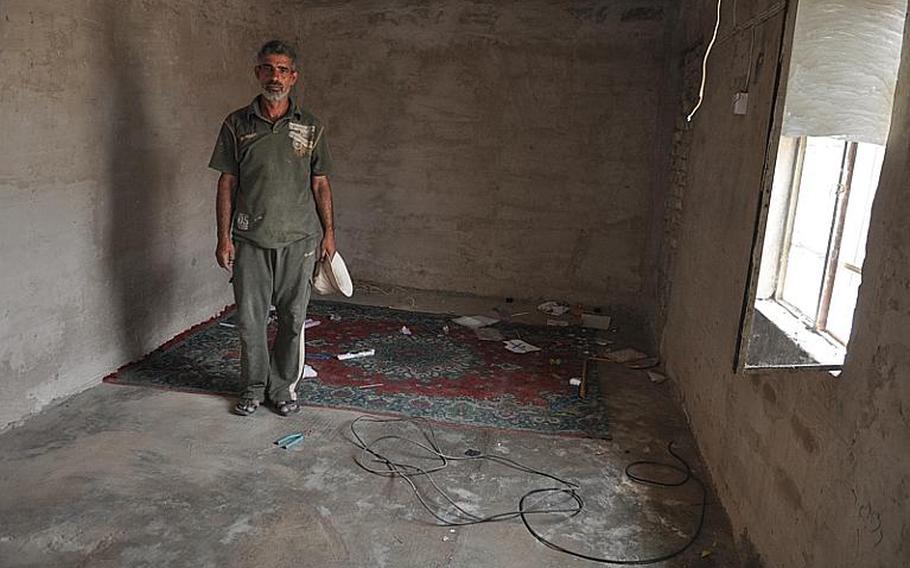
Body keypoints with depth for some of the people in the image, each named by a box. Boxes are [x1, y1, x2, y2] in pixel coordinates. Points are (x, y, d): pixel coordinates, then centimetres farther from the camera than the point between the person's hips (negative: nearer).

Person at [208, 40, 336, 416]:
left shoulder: (311, 127, 4)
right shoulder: (237, 124, 3)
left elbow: (320, 183, 8)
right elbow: (227, 183, 3)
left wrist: (328, 232, 4)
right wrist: (224, 237, -2)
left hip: (299, 240, 0)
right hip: (250, 240, 0)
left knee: (293, 318, 7)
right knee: (250, 318, 6)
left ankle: (283, 387, 23)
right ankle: (254, 386, 24)